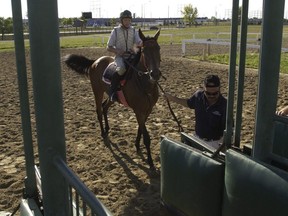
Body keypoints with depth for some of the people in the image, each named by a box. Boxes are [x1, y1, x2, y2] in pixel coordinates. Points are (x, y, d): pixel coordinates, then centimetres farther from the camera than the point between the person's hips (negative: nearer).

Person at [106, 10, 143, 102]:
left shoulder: (133, 30, 9)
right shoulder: (115, 31, 1)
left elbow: (138, 43, -3)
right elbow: (109, 47, 2)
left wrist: (143, 43, -28)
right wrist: (117, 51, -18)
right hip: (119, 56, -4)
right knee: (122, 68, -36)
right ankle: (112, 91, -21)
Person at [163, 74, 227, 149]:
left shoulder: (224, 106, -23)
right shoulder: (198, 95, -11)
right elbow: (189, 103, 13)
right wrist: (173, 98, 11)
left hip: (214, 143, -4)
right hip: (198, 139, 4)